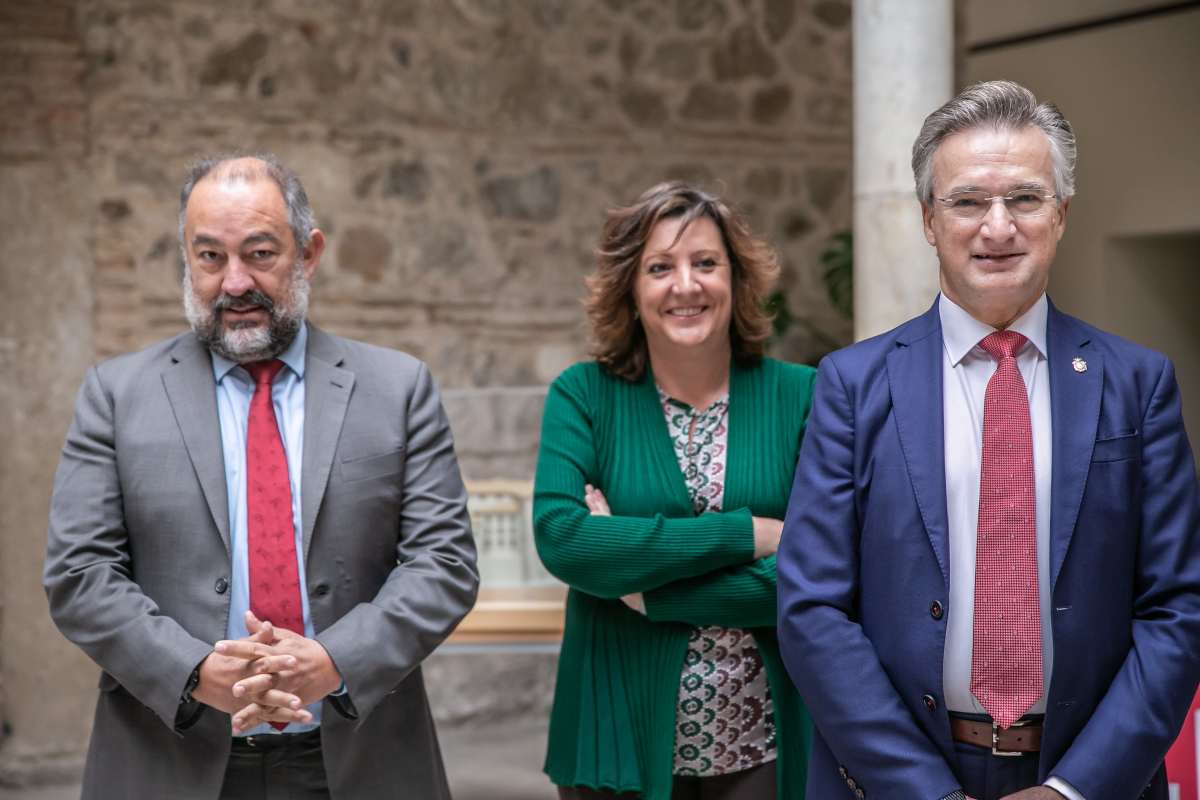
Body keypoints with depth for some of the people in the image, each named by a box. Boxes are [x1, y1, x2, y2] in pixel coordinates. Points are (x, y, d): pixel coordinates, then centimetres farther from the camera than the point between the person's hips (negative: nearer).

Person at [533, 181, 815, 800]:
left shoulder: (799, 396, -2)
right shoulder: (584, 395, -1)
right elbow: (559, 538, -17)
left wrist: (645, 589, -15)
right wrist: (748, 533, -17)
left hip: (768, 746, 0)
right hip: (622, 745, 0)